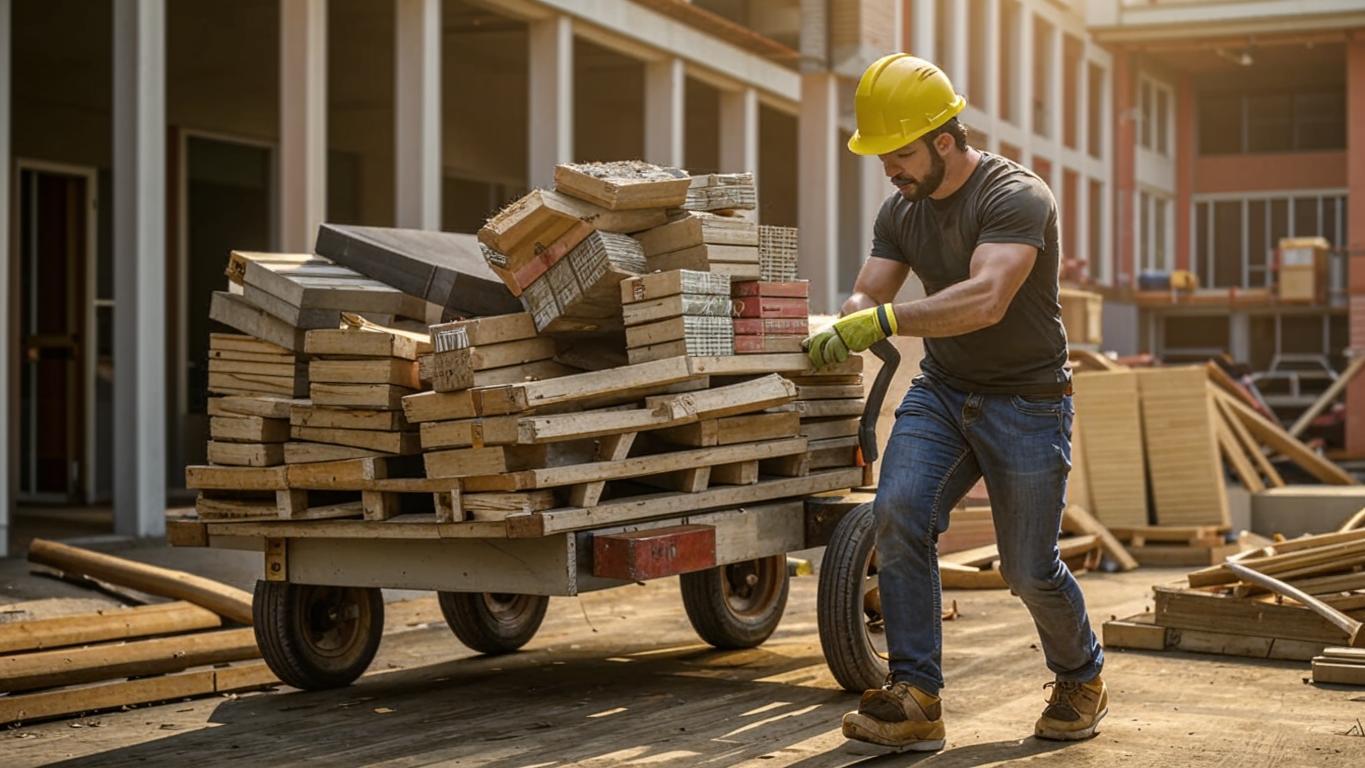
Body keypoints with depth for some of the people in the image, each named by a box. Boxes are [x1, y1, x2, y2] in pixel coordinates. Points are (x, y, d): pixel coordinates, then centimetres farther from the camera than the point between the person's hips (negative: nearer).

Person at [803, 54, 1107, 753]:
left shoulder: (1015, 196, -20)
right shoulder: (900, 211, 4)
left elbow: (987, 299, -34)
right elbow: (867, 295, 0)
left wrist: (884, 321, -42)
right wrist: (843, 328, -24)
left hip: (1025, 400, -5)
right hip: (940, 390, 6)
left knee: (1029, 568, 0)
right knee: (898, 513, -18)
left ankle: (1082, 680, 30)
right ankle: (914, 699, -15)